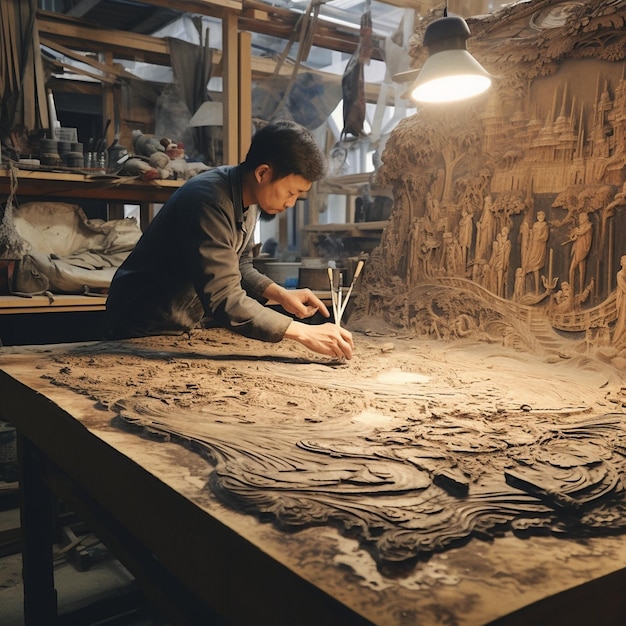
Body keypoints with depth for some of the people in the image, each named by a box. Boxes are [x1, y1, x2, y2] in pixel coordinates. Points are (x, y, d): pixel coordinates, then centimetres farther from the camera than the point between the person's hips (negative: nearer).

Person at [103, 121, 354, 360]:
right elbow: (223, 299, -34)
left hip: (191, 328, 7)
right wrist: (303, 333, -34)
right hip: (148, 332, -7)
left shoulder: (248, 196, -1)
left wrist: (280, 294, -9)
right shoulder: (209, 201, -28)